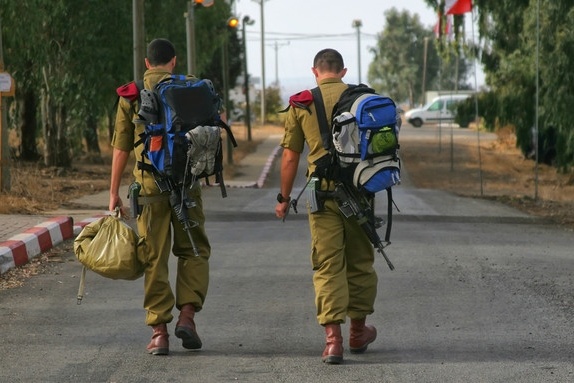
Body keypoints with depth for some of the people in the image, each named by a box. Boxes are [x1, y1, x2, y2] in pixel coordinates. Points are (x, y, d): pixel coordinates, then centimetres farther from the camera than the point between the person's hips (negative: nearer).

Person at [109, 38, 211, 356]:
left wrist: (114, 192, 9)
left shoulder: (130, 95, 5)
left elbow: (120, 148, 5)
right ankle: (187, 314, -2)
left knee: (154, 257, 4)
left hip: (149, 183, 1)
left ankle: (159, 331, 2)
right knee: (193, 249, 13)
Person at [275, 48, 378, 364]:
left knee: (328, 265, 0)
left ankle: (333, 338, -10)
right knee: (360, 261, 15)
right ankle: (358, 331, 28)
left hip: (322, 192, -1)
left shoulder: (301, 104, 2)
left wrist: (284, 197, 13)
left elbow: (290, 156, 3)